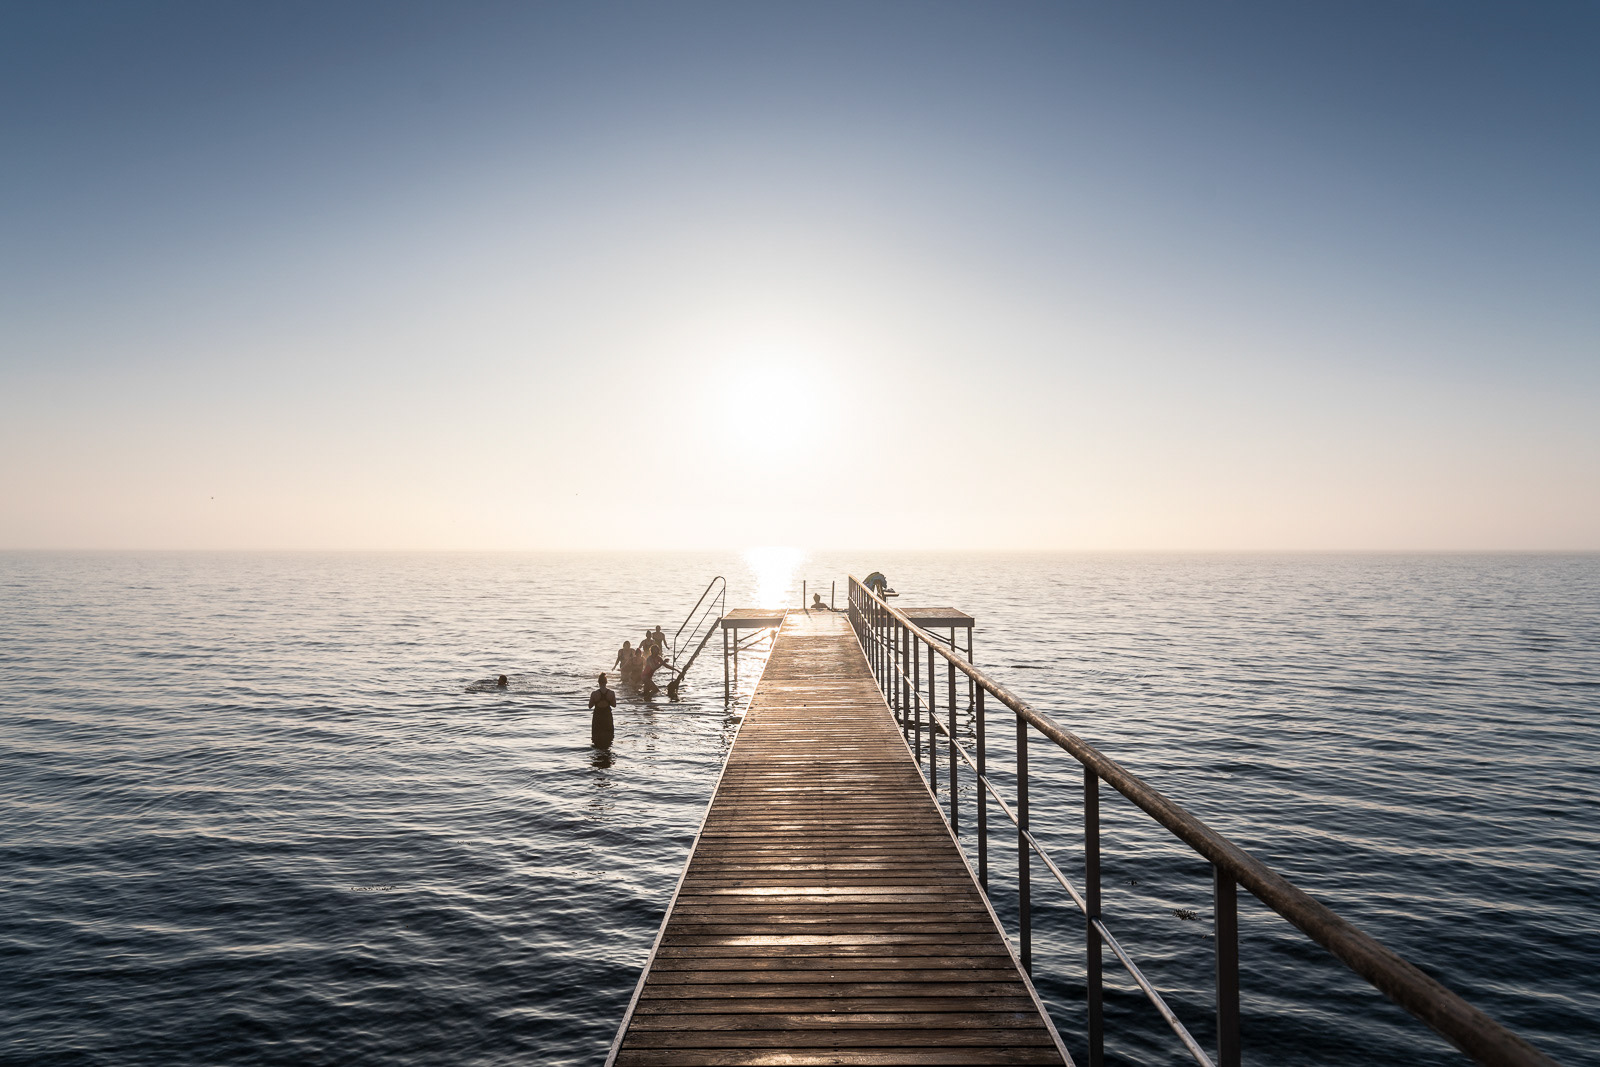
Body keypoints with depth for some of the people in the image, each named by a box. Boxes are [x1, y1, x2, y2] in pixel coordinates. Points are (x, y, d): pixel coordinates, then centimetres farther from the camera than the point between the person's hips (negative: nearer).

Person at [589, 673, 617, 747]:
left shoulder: (594, 694, -18)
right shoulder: (611, 693, -14)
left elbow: (590, 706, -7)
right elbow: (614, 705, -3)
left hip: (597, 717, -1)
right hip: (607, 716, 1)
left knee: (597, 735, 15)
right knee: (608, 735, 20)